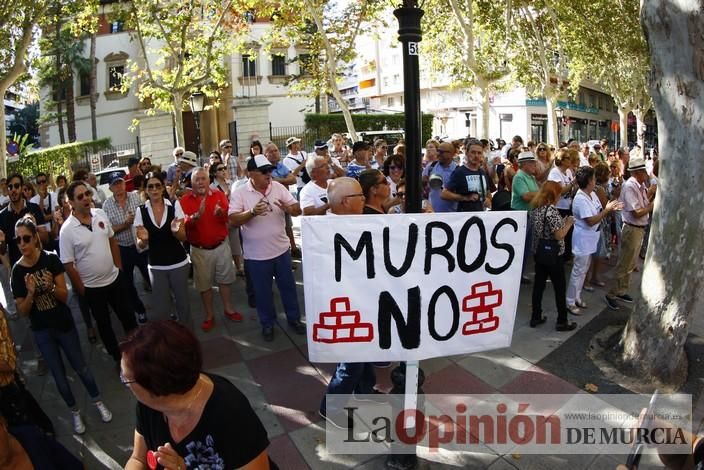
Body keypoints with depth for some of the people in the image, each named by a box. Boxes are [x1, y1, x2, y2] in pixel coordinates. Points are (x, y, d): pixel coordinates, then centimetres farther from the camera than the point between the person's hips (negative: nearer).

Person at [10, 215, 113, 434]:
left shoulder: (50, 260, -15)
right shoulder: (17, 271, -11)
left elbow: (64, 295, -12)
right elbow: (23, 311, -6)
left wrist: (50, 286, -31)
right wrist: (30, 293, -25)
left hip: (64, 324, -1)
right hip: (41, 331, 1)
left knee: (80, 367, 13)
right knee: (59, 375, 14)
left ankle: (98, 402, 34)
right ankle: (75, 412, 34)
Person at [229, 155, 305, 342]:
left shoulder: (278, 187, -2)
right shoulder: (239, 193, -10)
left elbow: (298, 210, -2)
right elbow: (233, 220, -18)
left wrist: (288, 208, -25)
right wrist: (252, 212, -33)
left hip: (281, 249, 3)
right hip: (256, 254, -2)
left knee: (288, 286, 16)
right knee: (262, 291, 12)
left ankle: (294, 318, 34)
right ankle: (267, 323, 31)